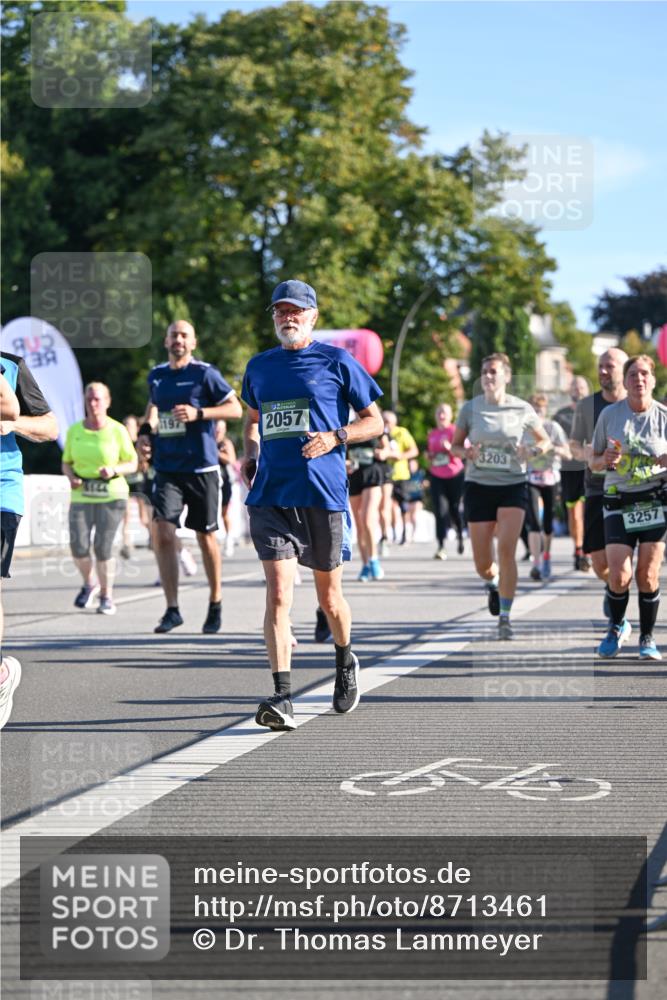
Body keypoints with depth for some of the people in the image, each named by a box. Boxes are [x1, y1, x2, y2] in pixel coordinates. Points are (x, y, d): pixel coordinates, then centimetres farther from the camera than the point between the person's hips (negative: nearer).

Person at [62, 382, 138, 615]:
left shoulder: (118, 431, -3)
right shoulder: (74, 431, 4)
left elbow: (132, 464, 2)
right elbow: (66, 463, 13)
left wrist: (114, 470, -17)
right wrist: (71, 478, -8)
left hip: (112, 495, -2)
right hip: (81, 497, 2)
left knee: (103, 548, -7)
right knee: (78, 547, -9)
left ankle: (107, 596, 14)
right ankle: (89, 583, 22)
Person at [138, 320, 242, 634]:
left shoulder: (204, 373, -5)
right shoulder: (156, 375, 10)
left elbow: (236, 409, -6)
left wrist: (198, 413, -19)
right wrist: (145, 431, 12)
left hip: (201, 467, -3)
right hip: (167, 469, 3)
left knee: (206, 537, 7)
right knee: (162, 533, -13)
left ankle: (215, 605, 25)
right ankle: (172, 609, -10)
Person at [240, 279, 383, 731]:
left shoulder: (337, 361, 1)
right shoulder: (259, 366, 13)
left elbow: (375, 421, 4)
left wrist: (335, 437, -13)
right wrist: (250, 454, 12)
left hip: (324, 494, -2)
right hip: (270, 495, 2)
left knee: (329, 597, 11)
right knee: (278, 594, -12)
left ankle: (346, 662, 41)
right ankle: (282, 698, -16)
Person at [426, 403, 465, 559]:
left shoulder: (455, 431, -4)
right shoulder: (432, 434, 13)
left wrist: (449, 447, -28)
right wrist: (429, 456, 3)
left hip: (455, 475, -3)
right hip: (436, 476, 3)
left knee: (455, 508, 6)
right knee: (440, 510, -7)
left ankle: (460, 536, 35)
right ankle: (441, 546, -10)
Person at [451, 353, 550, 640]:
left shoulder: (522, 409, -3)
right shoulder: (470, 408, -1)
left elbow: (544, 440, 10)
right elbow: (455, 445, 9)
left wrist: (532, 451, -12)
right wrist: (466, 452, -14)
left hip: (513, 487, -1)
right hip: (478, 486, 1)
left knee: (506, 549, -18)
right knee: (482, 564, 2)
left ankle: (505, 617, -10)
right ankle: (494, 583, 39)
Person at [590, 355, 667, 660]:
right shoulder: (610, 415, 3)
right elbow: (593, 463, 10)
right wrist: (606, 460, -12)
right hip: (619, 501, 0)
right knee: (618, 575, -8)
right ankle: (617, 626, 20)